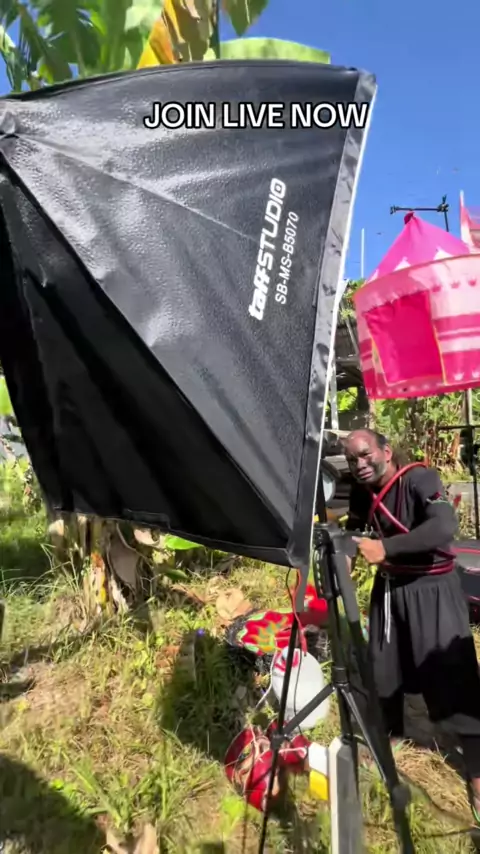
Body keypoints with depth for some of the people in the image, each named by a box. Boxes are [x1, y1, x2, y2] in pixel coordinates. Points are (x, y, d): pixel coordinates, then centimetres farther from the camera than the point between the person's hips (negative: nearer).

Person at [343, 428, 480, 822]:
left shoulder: (421, 479, -23)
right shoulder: (362, 493, -3)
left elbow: (445, 526, -38)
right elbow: (355, 530, 11)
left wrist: (385, 547, -43)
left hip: (431, 588, -6)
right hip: (389, 587, 6)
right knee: (383, 669, 17)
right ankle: (387, 732, 42)